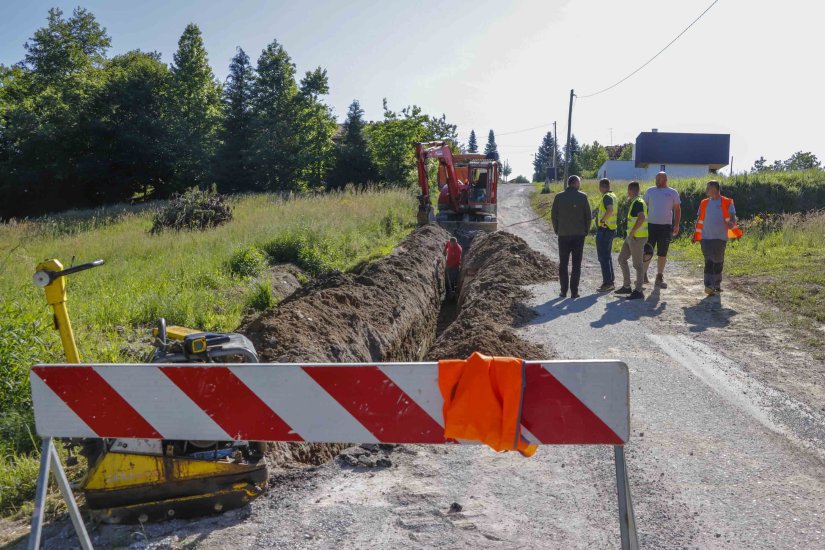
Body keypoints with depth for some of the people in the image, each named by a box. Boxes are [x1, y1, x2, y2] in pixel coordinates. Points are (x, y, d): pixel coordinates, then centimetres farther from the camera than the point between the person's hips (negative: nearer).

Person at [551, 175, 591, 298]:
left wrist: (557, 230, 10)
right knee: (576, 264, 5)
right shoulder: (582, 197, -5)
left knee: (563, 264, 9)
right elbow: (588, 215, -3)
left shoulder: (559, 197, -3)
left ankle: (564, 290, 8)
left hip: (563, 234, 1)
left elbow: (553, 215, -1)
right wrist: (586, 230, 9)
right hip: (579, 234, -1)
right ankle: (574, 291, 3)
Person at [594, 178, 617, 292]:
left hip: (604, 230, -10)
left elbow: (610, 209, -35)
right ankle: (611, 281, 23)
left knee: (603, 257, -6)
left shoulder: (606, 197, -18)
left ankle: (608, 282, -5)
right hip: (611, 229, 10)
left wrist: (602, 220, -25)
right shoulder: (613, 196, 13)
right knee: (607, 256, 17)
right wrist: (597, 212, 23)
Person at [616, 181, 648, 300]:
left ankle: (638, 291, 3)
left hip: (637, 237, -11)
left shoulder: (638, 202, -16)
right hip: (631, 237, 11)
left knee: (638, 264, -3)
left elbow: (641, 218, -30)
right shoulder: (634, 202, 15)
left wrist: (632, 232, -24)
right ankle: (626, 286, 22)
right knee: (622, 259, 16)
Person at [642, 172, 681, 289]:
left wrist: (677, 225, -1)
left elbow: (677, 209, 7)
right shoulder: (650, 191, 7)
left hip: (666, 226, 0)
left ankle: (659, 277, 14)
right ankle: (643, 274, 8)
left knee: (662, 254, 6)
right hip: (650, 225, 0)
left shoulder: (673, 193, 5)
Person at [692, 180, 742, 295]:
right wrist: (695, 235, 12)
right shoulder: (704, 203, 12)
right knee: (708, 261, -9)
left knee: (718, 262, 9)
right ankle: (709, 286, -14)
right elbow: (699, 220, 16)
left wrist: (731, 223, -29)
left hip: (720, 237, -1)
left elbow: (732, 216, -6)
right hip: (706, 237, 2)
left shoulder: (727, 203, 1)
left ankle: (717, 284, 24)